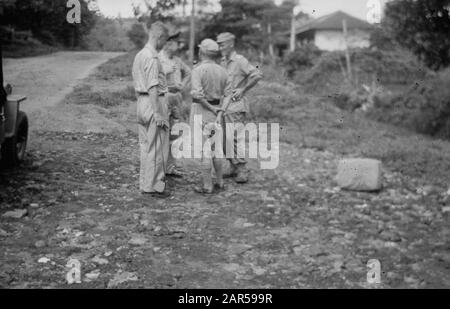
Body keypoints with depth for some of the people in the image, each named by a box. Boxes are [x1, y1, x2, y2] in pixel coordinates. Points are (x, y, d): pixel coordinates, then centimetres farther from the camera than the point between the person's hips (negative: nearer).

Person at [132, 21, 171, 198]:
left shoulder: (139, 55, 14)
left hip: (142, 102, 10)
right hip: (154, 102, -10)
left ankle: (144, 184, 22)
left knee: (146, 146, 15)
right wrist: (157, 112, -21)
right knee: (157, 147, -2)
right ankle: (154, 186, 4)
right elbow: (153, 87, -21)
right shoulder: (152, 58, -16)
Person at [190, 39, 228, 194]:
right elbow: (222, 93, 6)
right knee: (217, 147, 15)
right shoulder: (222, 71, 3)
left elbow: (197, 94, -24)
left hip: (201, 111, -6)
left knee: (204, 149, -1)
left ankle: (207, 186, 4)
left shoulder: (198, 70, -14)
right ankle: (219, 182, 24)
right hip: (217, 110, 6)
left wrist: (211, 108, -15)